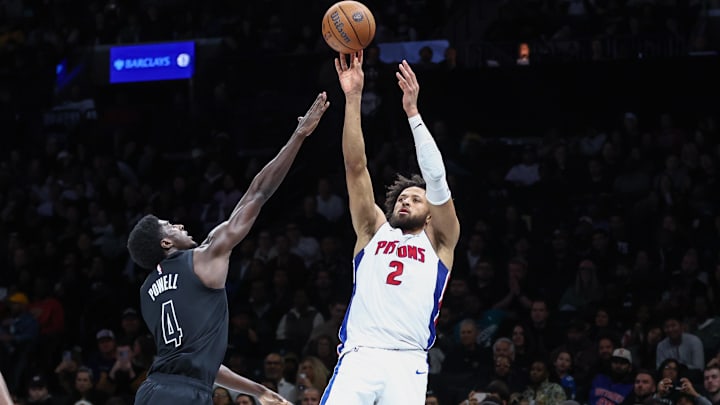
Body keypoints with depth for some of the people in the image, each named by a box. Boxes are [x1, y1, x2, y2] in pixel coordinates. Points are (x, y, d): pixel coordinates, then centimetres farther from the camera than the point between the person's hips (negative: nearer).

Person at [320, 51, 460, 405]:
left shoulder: (439, 242, 17)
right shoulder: (374, 232, 22)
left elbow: (436, 179, 4)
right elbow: (355, 167, 14)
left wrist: (412, 111, -3)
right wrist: (353, 99, 4)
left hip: (406, 364, -1)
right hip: (358, 357, 1)